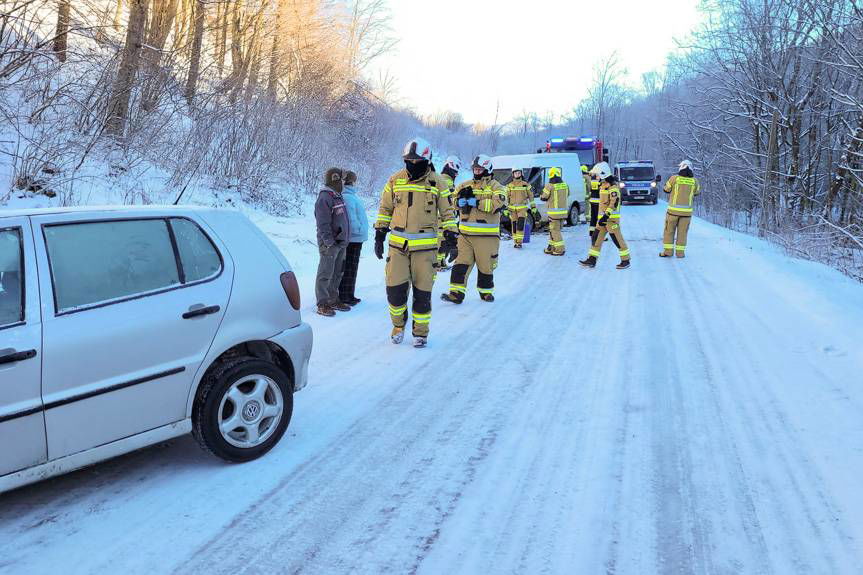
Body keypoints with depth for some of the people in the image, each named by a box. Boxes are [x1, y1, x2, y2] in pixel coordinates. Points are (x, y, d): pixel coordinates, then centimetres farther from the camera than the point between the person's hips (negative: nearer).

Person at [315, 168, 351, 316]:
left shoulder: (338, 196, 16)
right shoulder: (324, 197, -14)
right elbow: (323, 223, -19)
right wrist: (329, 242, -22)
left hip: (340, 243, 9)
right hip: (330, 244, -9)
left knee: (337, 273, 16)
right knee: (325, 274, -4)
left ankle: (333, 300, 26)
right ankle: (322, 304, 1)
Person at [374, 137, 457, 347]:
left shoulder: (437, 183, 1)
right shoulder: (395, 180, 5)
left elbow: (447, 212, 9)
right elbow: (384, 208, 13)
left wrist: (450, 237, 1)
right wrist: (379, 235, 9)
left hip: (425, 247, -1)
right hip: (398, 245, 1)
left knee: (422, 292, 3)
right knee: (395, 290, -3)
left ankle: (420, 331, 20)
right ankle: (398, 324, 23)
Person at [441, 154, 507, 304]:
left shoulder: (494, 186, -1)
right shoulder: (466, 185, 14)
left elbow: (498, 204, -18)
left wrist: (476, 202, -17)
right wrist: (462, 197, -11)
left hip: (486, 235, -3)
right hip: (465, 233, 3)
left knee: (485, 265, 8)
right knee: (461, 263, -1)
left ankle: (486, 292, 26)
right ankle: (456, 293, 2)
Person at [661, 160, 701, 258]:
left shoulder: (674, 178, -7)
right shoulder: (694, 181, 0)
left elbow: (666, 189, 7)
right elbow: (697, 192, 19)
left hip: (674, 209, -2)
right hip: (686, 211, 2)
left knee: (669, 230, 9)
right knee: (682, 232, 10)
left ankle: (668, 251, 7)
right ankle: (680, 252, 10)